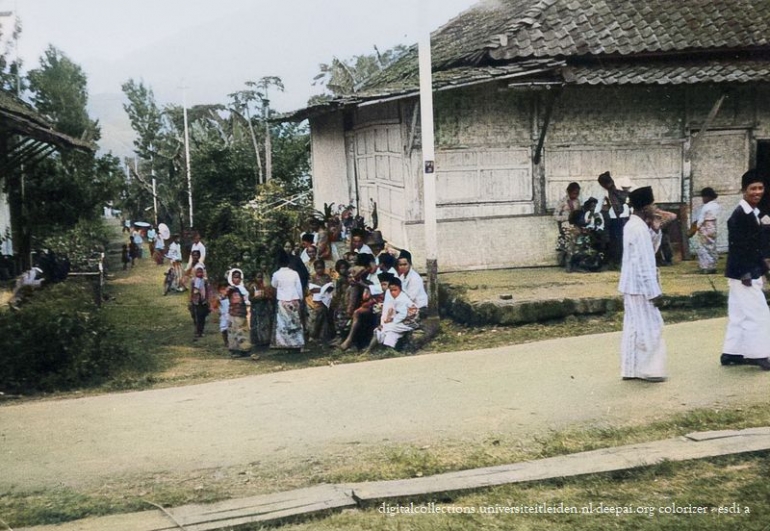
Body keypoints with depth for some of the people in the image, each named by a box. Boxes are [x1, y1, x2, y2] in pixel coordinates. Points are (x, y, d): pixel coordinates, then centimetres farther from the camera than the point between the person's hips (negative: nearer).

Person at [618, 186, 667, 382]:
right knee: (649, 327, -2)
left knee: (634, 327, 12)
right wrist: (654, 291, -20)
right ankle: (648, 369, 4)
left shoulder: (633, 225, 11)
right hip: (640, 285, -10)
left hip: (631, 285, 10)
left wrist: (655, 231, 2)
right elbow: (644, 263, -22)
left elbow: (649, 250, 17)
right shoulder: (640, 229, -20)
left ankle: (630, 369, 17)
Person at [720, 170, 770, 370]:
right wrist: (745, 275, -21)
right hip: (743, 274, -10)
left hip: (751, 273, 10)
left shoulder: (753, 213, 11)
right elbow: (736, 247, -22)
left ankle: (732, 353, 19)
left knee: (740, 315, 13)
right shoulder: (739, 215, -19)